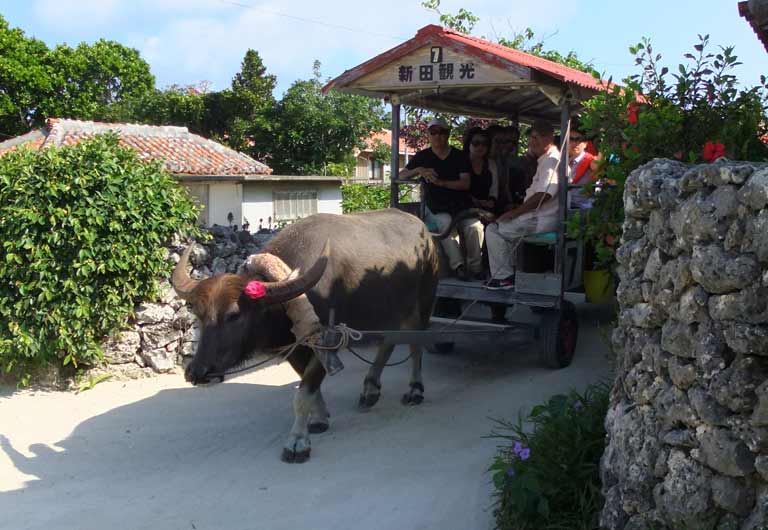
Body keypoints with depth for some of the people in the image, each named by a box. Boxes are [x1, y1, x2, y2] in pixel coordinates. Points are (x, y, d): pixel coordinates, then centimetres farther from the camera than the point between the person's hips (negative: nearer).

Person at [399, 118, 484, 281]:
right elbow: (401, 175, 10)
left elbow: (466, 183, -2)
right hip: (437, 208, -1)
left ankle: (475, 267, -14)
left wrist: (441, 182, -15)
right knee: (445, 223, -34)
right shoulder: (423, 156, 13)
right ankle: (458, 265, -34)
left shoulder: (459, 156, 10)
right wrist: (419, 170, -9)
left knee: (475, 227, -27)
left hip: (462, 206, 1)